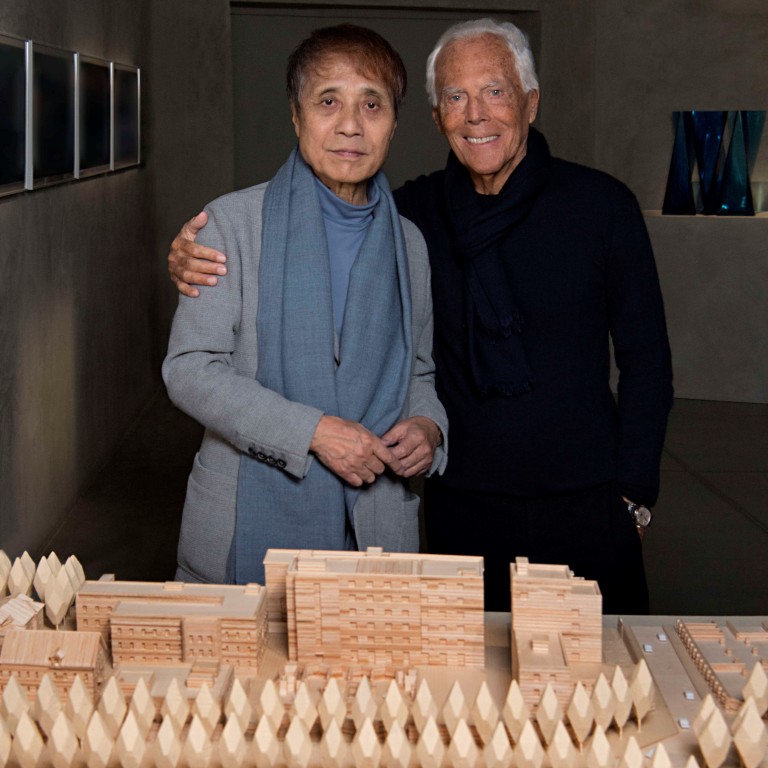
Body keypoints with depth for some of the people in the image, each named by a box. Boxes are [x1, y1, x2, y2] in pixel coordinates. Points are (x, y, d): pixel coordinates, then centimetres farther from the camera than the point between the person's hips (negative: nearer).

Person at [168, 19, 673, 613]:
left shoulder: (601, 205, -5)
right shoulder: (416, 212, 1)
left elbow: (646, 360, 0)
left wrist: (635, 493, -5)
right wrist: (197, 263, -14)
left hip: (585, 504, -1)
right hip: (462, 506, 2)